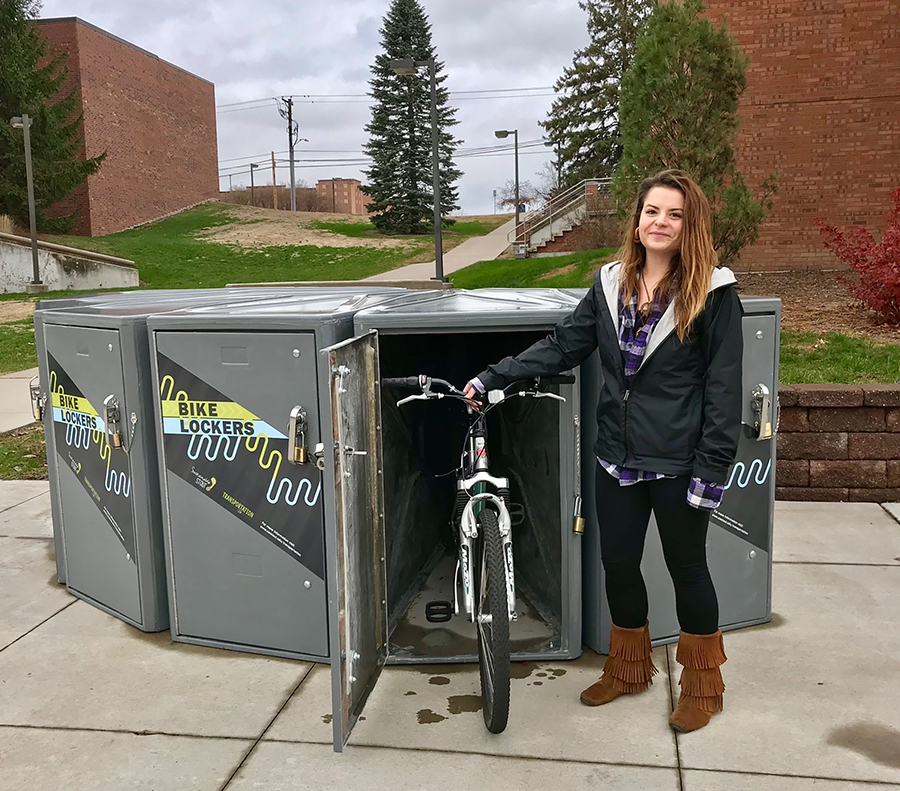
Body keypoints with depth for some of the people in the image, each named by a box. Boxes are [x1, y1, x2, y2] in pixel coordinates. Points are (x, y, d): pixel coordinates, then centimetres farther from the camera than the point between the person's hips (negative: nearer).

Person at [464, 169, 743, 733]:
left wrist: (712, 469, -14)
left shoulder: (714, 292, -10)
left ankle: (703, 685, 33)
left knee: (687, 567, 11)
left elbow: (723, 386, -12)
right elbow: (562, 347, 4)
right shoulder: (611, 284, 4)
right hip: (618, 457, 5)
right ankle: (629, 669, 38)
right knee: (618, 564, 15)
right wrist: (493, 378, -2)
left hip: (679, 463, -5)